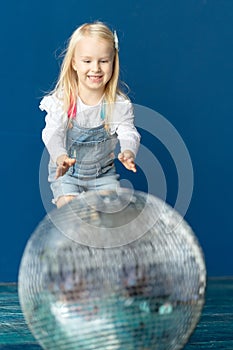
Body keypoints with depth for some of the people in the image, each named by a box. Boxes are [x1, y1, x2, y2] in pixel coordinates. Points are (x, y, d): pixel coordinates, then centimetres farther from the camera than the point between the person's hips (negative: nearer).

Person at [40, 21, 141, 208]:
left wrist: (128, 152, -47)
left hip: (103, 172, 1)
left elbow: (128, 133, -21)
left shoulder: (120, 103, -11)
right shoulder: (61, 100, -15)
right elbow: (53, 133, -25)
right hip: (66, 173, -1)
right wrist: (60, 157, -48)